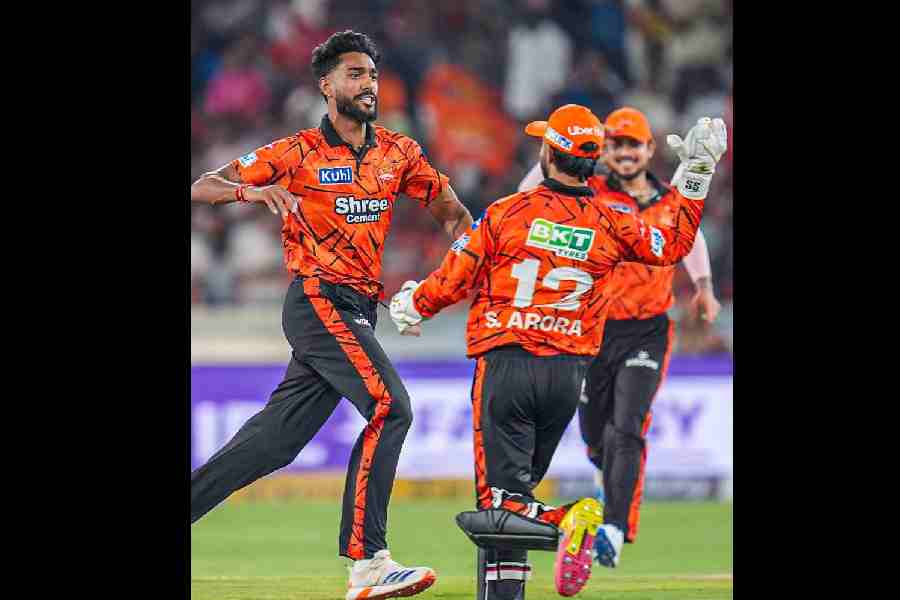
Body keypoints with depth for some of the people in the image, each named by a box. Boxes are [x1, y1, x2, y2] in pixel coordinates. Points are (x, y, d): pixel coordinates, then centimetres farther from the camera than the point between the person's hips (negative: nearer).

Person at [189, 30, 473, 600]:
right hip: (319, 300, -6)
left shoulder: (398, 152, 12)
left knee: (281, 432, 6)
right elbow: (202, 188, -4)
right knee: (390, 408, -21)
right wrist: (252, 190, -25)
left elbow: (451, 210, 19)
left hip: (360, 310, 6)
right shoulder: (298, 153, -3)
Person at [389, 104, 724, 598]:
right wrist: (696, 176, 20)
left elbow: (454, 280, -1)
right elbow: (675, 244, 16)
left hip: (506, 366, -4)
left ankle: (567, 518, -35)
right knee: (518, 486, 17)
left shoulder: (507, 212, -6)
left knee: (501, 497, -7)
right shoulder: (611, 224, 1)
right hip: (569, 372, 4)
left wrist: (412, 306, 19)